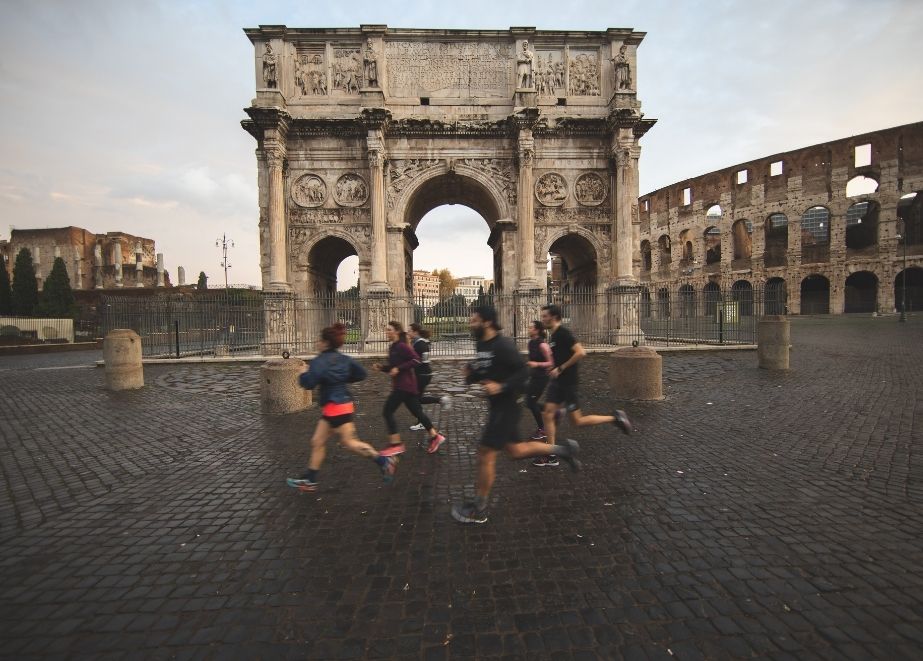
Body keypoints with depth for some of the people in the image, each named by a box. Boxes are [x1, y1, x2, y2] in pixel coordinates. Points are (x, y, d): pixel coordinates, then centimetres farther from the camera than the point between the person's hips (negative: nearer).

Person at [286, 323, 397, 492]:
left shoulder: (320, 361, -16)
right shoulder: (343, 358, 8)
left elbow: (309, 383, -26)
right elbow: (361, 374, 11)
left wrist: (304, 373, -4)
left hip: (335, 407, -10)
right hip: (340, 404, 10)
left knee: (349, 442, -2)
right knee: (317, 442, 14)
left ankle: (384, 460, 3)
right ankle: (309, 480, 22)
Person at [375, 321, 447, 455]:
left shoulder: (401, 346, -14)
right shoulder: (393, 347, 14)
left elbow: (416, 360, -23)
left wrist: (398, 368, -23)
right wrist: (381, 367, 5)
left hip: (404, 385, -9)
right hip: (401, 385, 9)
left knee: (387, 412, -5)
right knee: (417, 412, 14)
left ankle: (396, 445, 3)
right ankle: (435, 436, 22)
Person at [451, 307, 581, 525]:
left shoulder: (502, 345, -19)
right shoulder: (481, 345, 8)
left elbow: (523, 371, -20)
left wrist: (501, 387, -28)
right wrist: (470, 374, -2)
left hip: (507, 405, -9)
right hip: (496, 406, 9)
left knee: (485, 455, -2)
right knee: (515, 450, 19)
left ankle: (479, 510, 16)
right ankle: (562, 449, 33)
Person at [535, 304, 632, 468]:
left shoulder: (563, 333, -17)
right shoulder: (552, 335, 11)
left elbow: (580, 352, -27)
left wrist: (560, 369, -23)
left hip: (568, 382, -9)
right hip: (556, 382, 9)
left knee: (577, 421, 0)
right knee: (548, 415, 4)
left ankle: (615, 418, 16)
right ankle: (550, 456, 11)